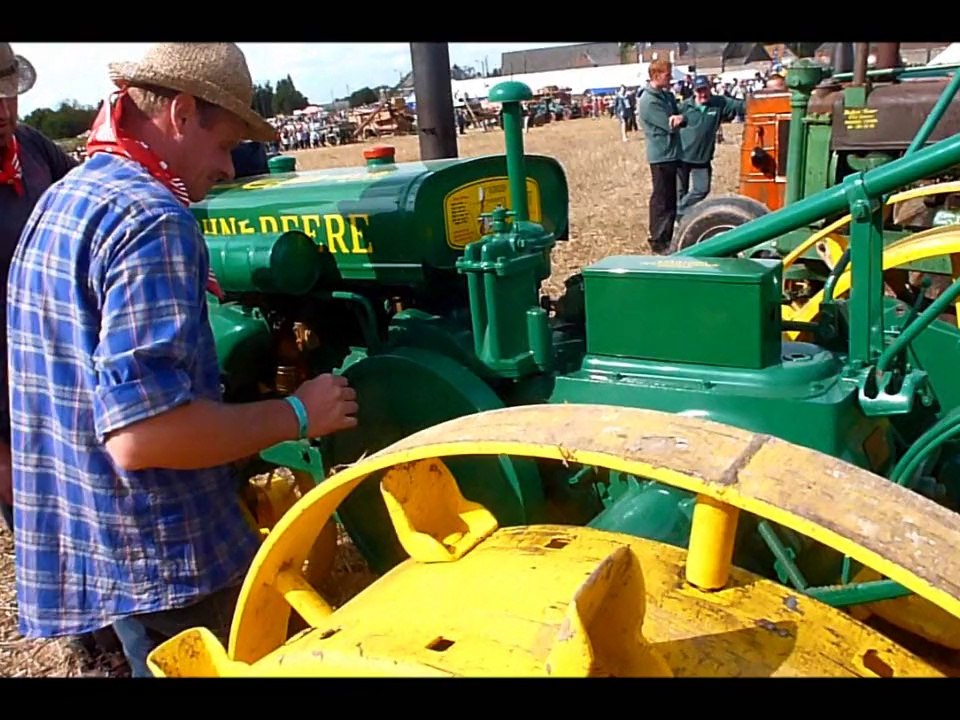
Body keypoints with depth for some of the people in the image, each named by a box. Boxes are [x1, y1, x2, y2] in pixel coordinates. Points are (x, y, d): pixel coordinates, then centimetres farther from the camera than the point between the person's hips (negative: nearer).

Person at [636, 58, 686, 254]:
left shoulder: (667, 95, 12)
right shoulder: (649, 101, -16)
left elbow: (677, 120, 9)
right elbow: (671, 126, -18)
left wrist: (681, 117, -14)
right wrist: (681, 118, -1)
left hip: (673, 153, 9)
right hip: (661, 156, -9)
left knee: (671, 198, 14)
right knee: (661, 199, -3)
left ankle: (667, 237, 24)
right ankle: (658, 241, 4)